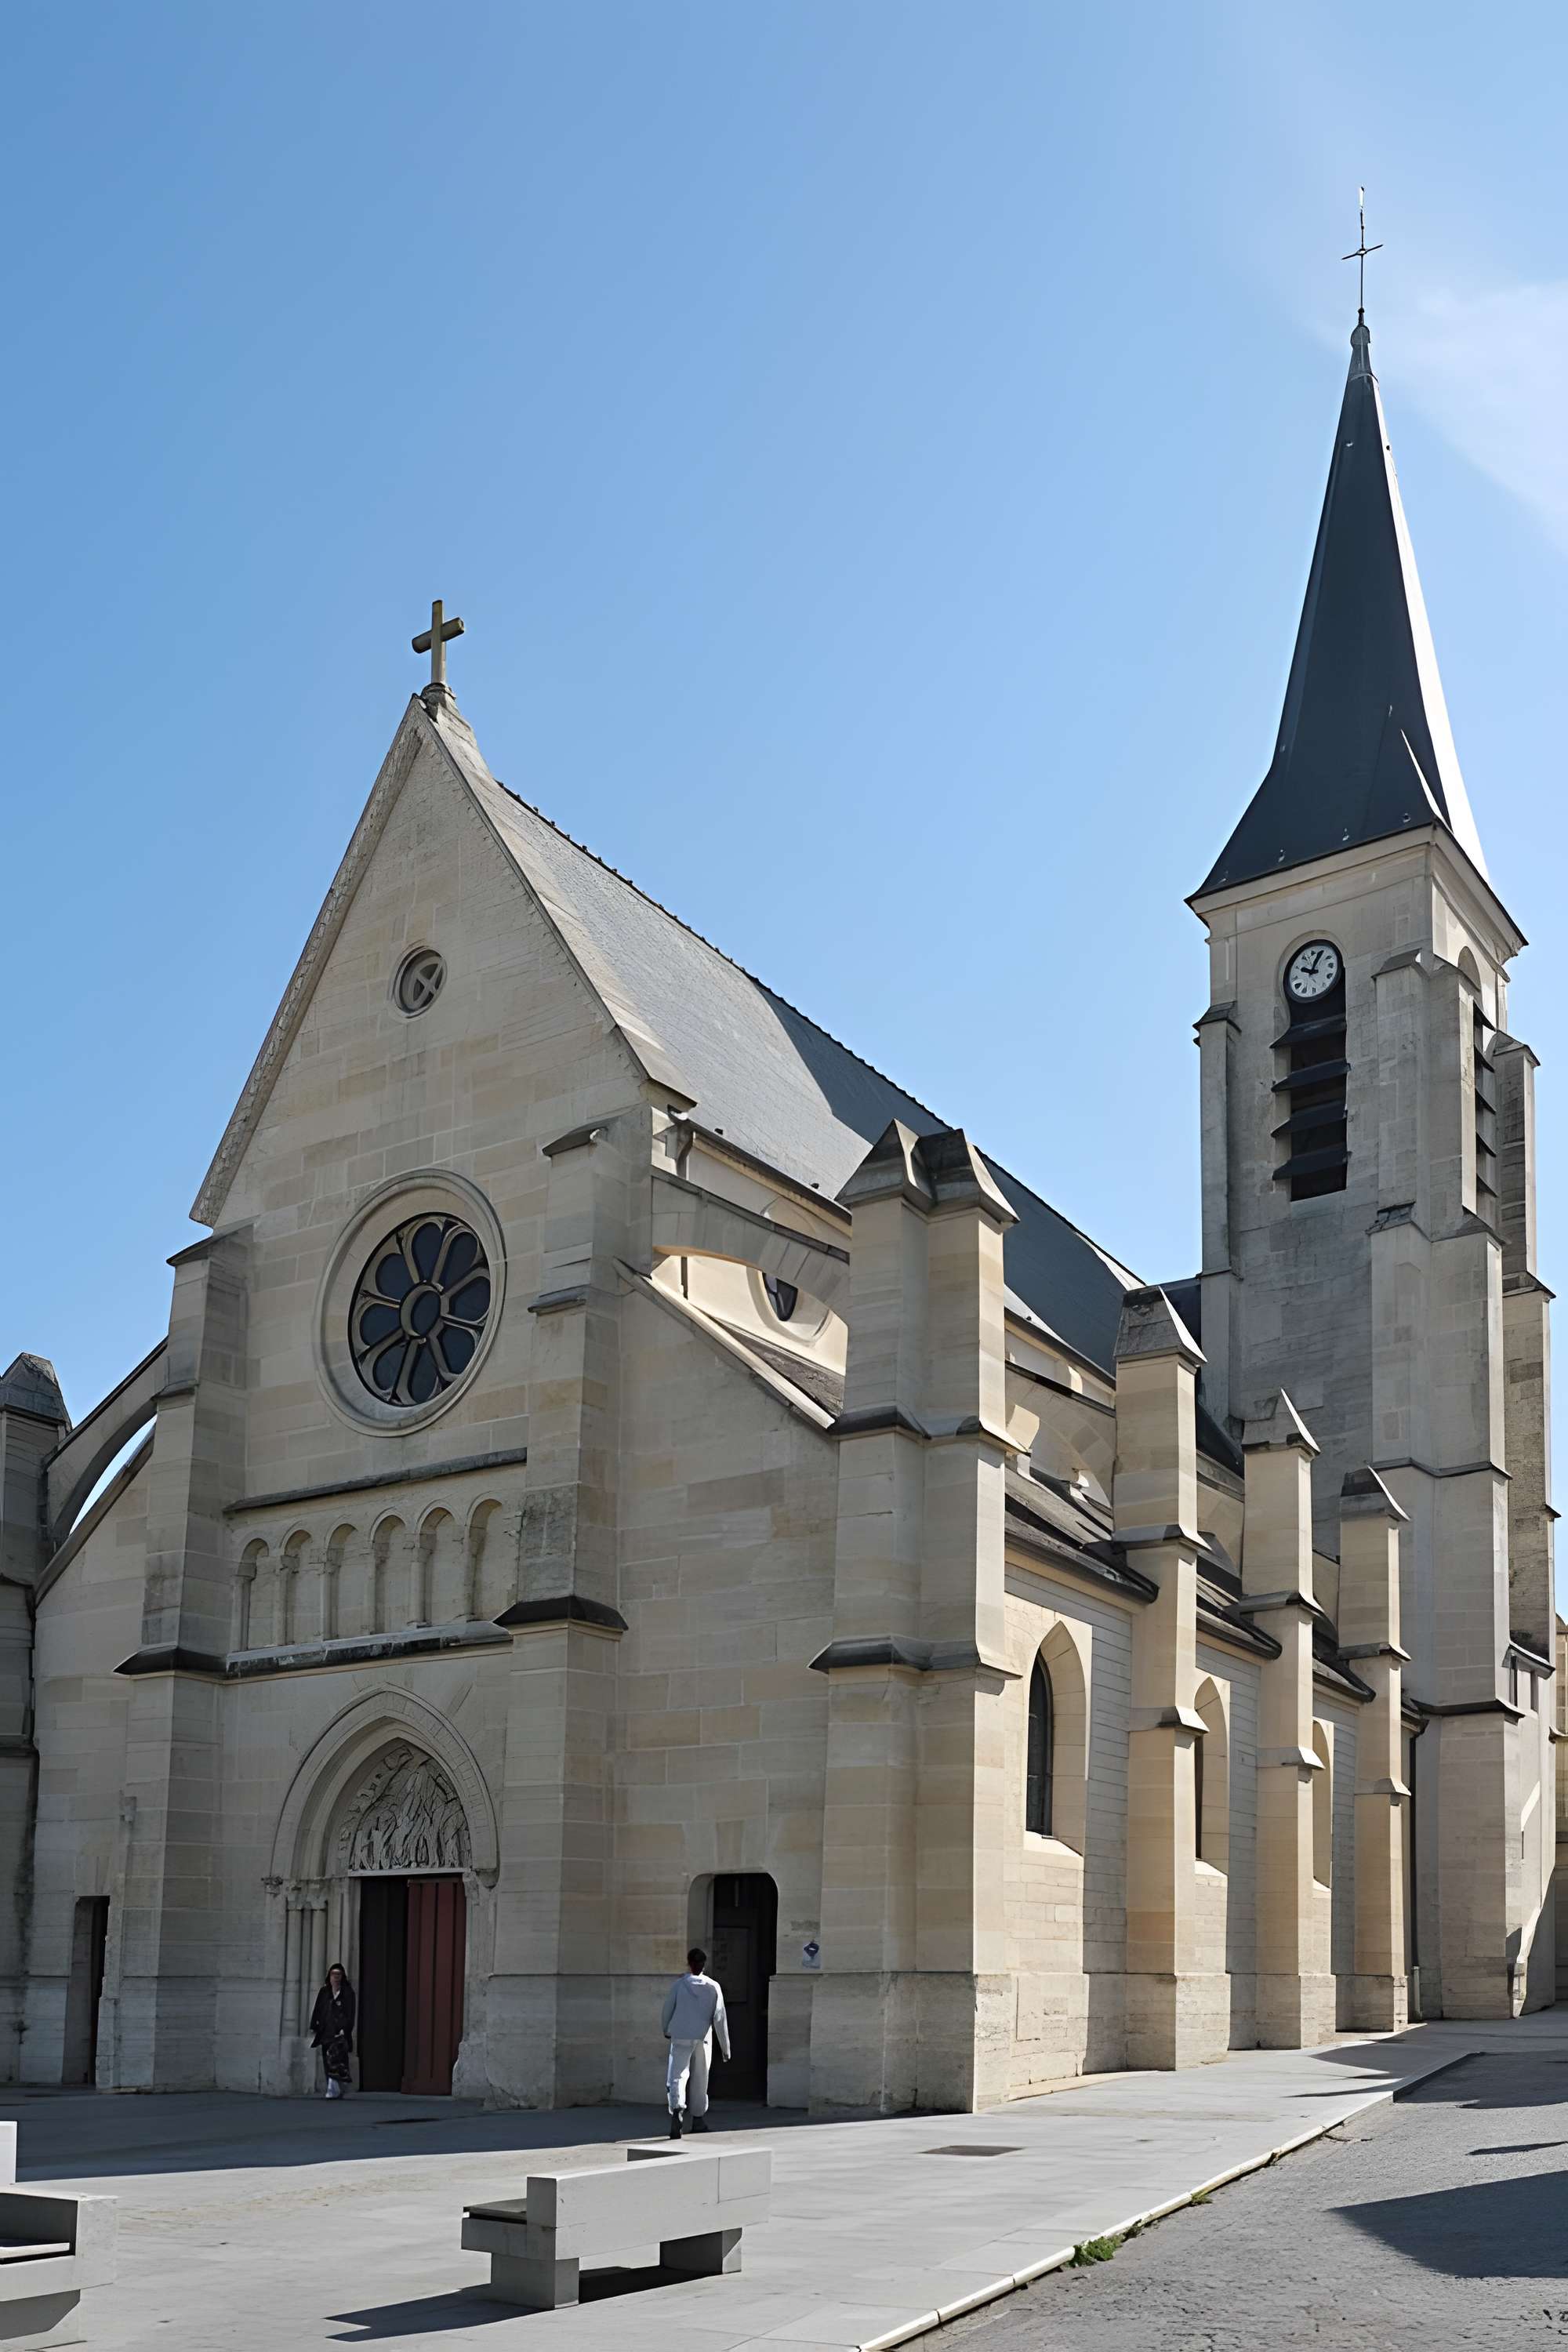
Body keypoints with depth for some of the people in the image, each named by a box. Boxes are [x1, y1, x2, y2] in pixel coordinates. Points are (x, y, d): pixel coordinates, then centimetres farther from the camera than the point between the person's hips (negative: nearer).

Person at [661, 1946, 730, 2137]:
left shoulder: (679, 1984, -3)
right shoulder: (713, 1987, -1)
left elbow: (668, 2009, 6)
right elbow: (720, 2018, -1)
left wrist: (667, 2030, 26)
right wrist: (725, 2046, 5)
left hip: (680, 2037, -2)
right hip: (703, 2039, 2)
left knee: (677, 2076, -5)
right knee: (700, 2081, 15)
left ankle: (677, 2108, -32)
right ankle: (698, 2120, 24)